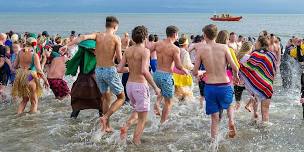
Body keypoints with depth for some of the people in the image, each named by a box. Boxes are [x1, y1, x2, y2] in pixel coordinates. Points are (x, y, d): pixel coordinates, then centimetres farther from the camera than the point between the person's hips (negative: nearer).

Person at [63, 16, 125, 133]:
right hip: (110, 70, -5)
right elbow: (119, 59, -10)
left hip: (98, 70, 5)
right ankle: (105, 117, -8)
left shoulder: (97, 35, 4)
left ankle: (107, 126, 23)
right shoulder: (116, 38, -7)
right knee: (121, 98, 10)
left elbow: (83, 37, -14)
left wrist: (67, 45, -17)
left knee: (105, 98, 21)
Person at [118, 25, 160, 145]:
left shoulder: (128, 51, 4)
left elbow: (119, 69, 3)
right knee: (142, 119, 7)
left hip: (129, 85, 6)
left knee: (137, 111, 28)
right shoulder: (145, 51, -14)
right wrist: (155, 87, -19)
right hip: (140, 86, -6)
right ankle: (136, 144, 7)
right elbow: (144, 71, -26)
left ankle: (126, 126, 3)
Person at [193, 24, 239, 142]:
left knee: (215, 119, 13)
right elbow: (235, 68, -8)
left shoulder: (201, 50, -3)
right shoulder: (224, 47, -4)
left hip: (210, 87, 0)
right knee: (229, 105, 31)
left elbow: (195, 72, 0)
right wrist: (236, 76, 14)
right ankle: (231, 121, 5)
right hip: (224, 86, 0)